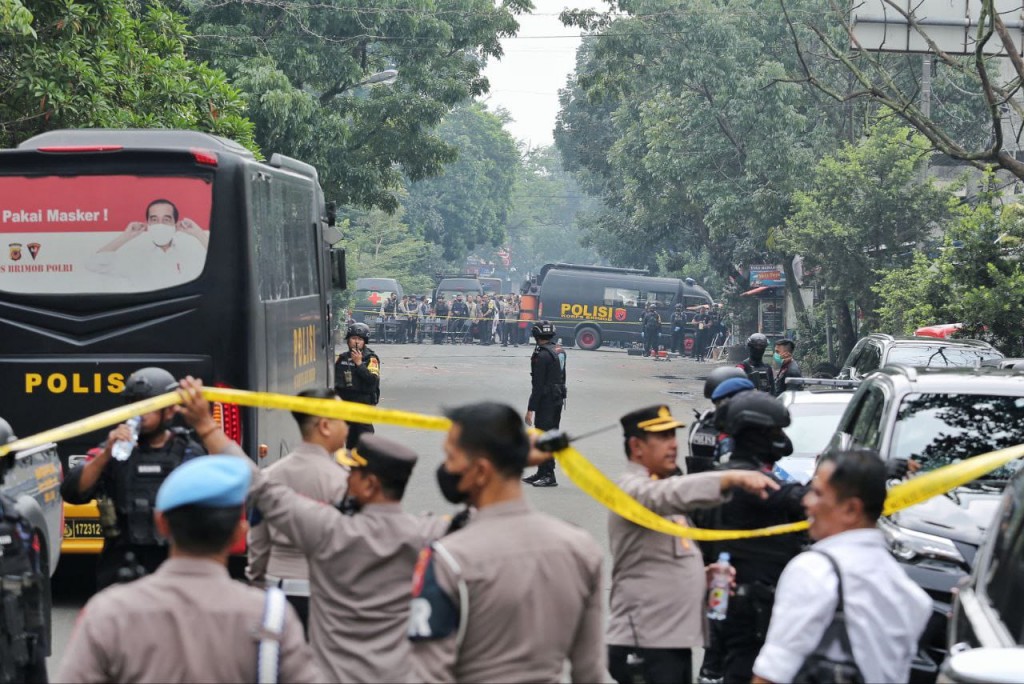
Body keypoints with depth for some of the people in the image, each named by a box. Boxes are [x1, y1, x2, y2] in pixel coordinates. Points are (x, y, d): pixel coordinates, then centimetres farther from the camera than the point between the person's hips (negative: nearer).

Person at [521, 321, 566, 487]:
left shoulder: (541, 356, -19)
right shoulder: (560, 351, 9)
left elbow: (538, 386, -21)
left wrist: (530, 409, -18)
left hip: (546, 401, -9)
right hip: (558, 399, 9)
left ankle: (549, 476, -5)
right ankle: (542, 473, 25)